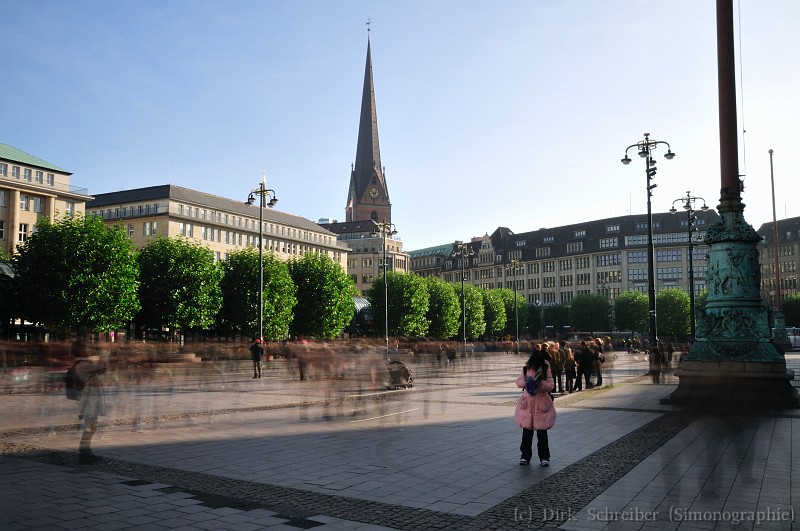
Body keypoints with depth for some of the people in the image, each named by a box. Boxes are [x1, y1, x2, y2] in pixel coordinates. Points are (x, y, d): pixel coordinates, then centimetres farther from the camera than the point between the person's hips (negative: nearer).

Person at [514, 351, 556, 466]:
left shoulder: (546, 370, -6)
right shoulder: (526, 369, 0)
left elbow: (550, 386, -9)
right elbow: (518, 382, 3)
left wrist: (540, 382, -24)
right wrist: (527, 382, -16)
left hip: (542, 404, -2)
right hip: (527, 404, 2)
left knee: (542, 432, 4)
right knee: (527, 431, 8)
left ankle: (544, 457, 14)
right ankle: (525, 456, 18)